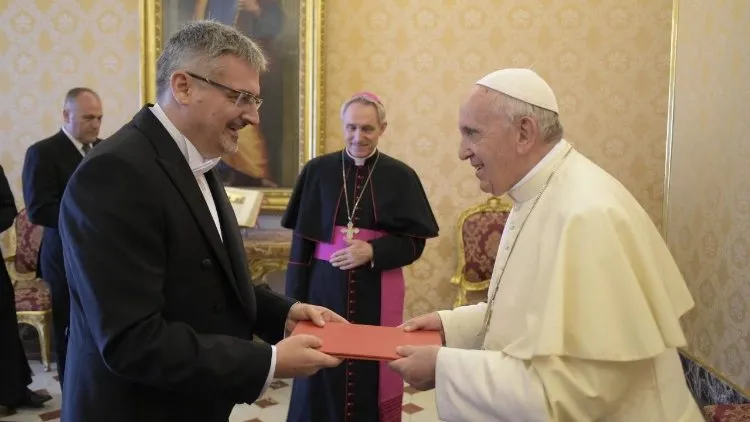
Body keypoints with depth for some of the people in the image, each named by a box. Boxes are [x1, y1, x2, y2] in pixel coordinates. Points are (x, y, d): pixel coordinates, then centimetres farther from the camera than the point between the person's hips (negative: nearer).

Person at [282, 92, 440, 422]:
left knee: (371, 375, 6)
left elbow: (415, 243, 0)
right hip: (325, 288, 1)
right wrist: (295, 301, -1)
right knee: (320, 379, 5)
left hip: (377, 294, 0)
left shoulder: (400, 177, -1)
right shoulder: (317, 171, 1)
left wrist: (372, 251, -17)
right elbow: (301, 241, 3)